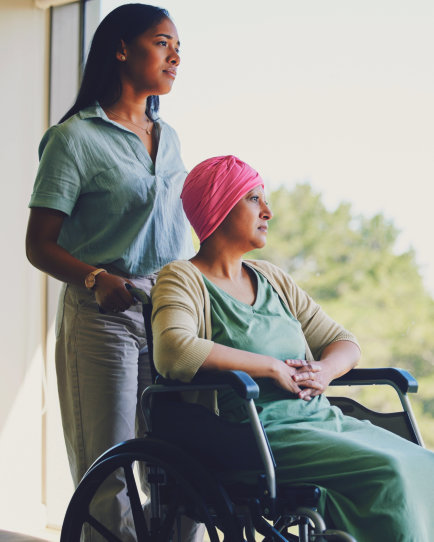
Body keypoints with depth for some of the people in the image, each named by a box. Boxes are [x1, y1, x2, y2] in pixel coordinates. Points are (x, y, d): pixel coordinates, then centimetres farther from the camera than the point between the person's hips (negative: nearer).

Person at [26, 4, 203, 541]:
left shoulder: (167, 137, 17)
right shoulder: (75, 138, -4)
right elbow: (39, 245, -7)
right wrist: (97, 279, -23)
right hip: (103, 315, -6)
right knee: (109, 475, -3)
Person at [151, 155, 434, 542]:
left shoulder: (272, 279, 21)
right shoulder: (183, 279, 0)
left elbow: (344, 343, 22)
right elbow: (174, 353, -21)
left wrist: (325, 370, -3)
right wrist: (272, 367, -14)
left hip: (323, 419, 7)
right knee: (389, 472, -27)